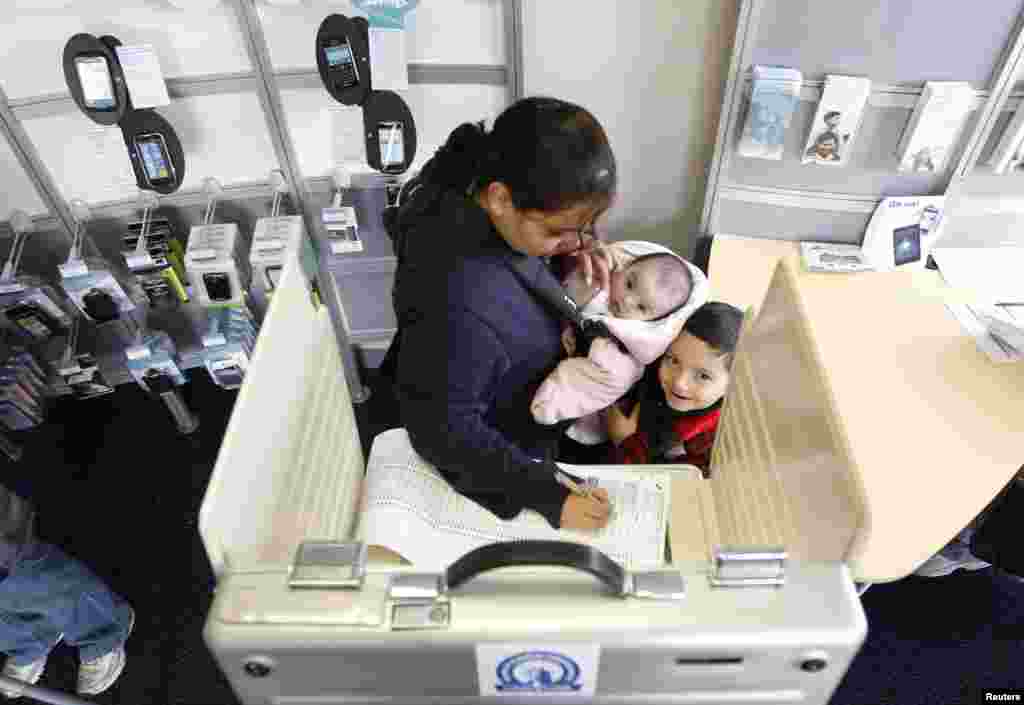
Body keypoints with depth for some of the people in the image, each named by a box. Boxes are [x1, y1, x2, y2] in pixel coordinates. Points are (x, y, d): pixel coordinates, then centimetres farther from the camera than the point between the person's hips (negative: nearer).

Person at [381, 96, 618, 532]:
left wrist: (573, 244, -17)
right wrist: (549, 496, -25)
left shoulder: (466, 183, -22)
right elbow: (445, 431, -32)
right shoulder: (460, 306, -45)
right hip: (491, 458, -7)